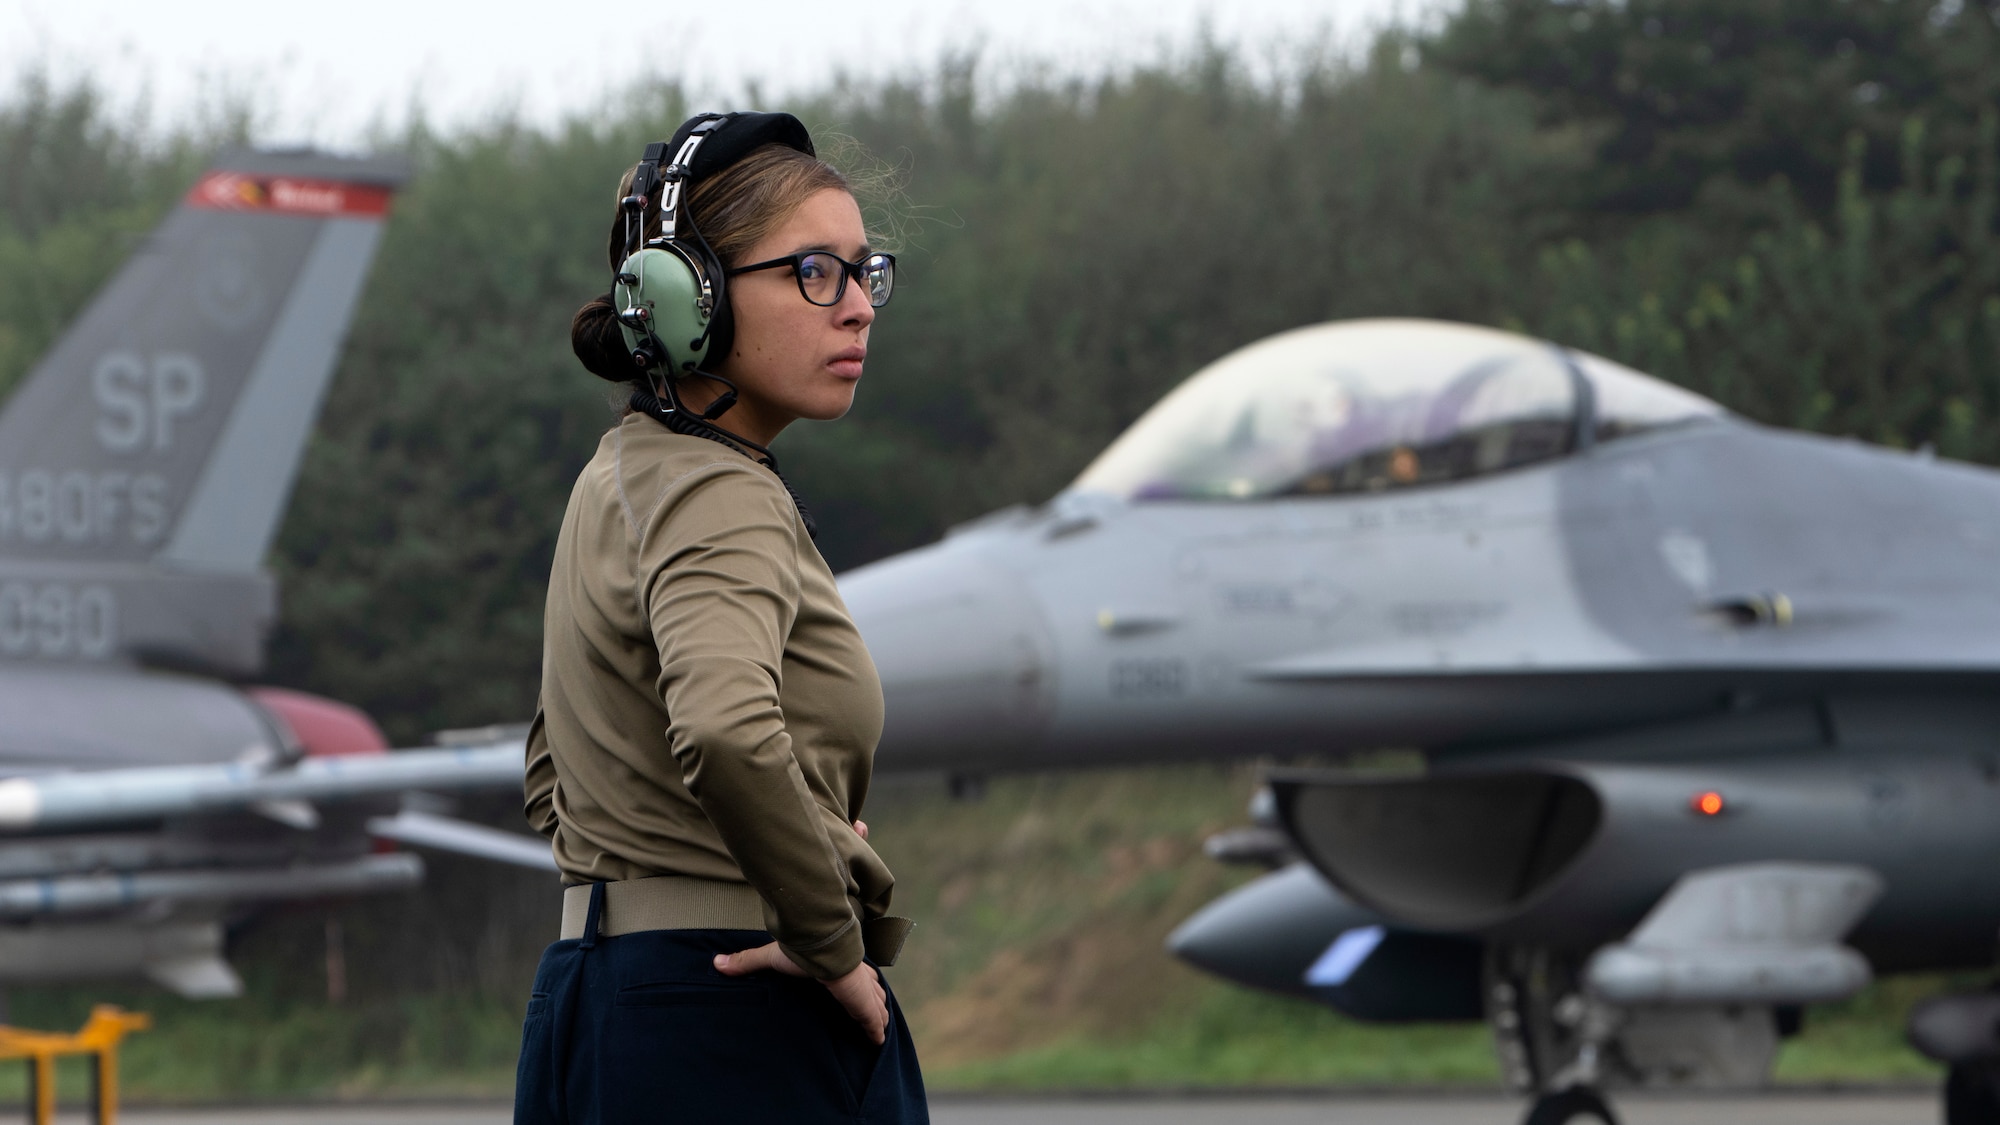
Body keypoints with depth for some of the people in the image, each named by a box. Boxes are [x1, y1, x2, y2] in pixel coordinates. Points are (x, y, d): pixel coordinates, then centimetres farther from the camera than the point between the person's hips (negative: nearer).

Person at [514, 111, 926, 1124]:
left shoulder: (617, 478, 16)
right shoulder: (718, 499, -13)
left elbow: (556, 777, 28)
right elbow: (727, 731, -35)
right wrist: (833, 940, -22)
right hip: (745, 1037, -10)